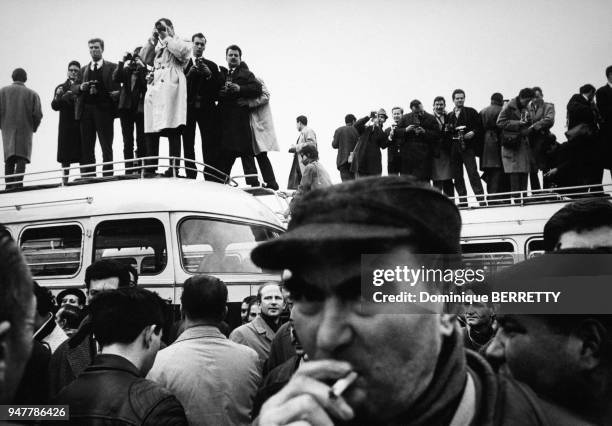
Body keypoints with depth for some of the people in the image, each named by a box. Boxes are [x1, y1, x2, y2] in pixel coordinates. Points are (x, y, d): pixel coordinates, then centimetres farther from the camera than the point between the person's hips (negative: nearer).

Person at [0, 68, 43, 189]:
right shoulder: (32, 94, 3)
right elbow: (38, 114, -2)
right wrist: (34, 128, 12)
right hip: (25, 130, -2)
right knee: (22, 158, -5)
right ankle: (18, 183, -17)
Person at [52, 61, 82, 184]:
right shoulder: (61, 88, 15)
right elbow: (54, 105, 3)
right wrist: (64, 97, -13)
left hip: (81, 123, 0)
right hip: (66, 125, 1)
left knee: (82, 153, -5)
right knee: (65, 155, -3)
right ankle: (65, 177, 0)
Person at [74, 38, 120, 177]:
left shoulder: (112, 67, 9)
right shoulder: (83, 69, 21)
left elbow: (116, 88, 1)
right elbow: (73, 88, 16)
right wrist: (81, 87, -6)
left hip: (104, 110, -4)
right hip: (86, 110, 4)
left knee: (106, 145, -6)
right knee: (86, 146, 1)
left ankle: (107, 174, -6)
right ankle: (87, 176, 3)